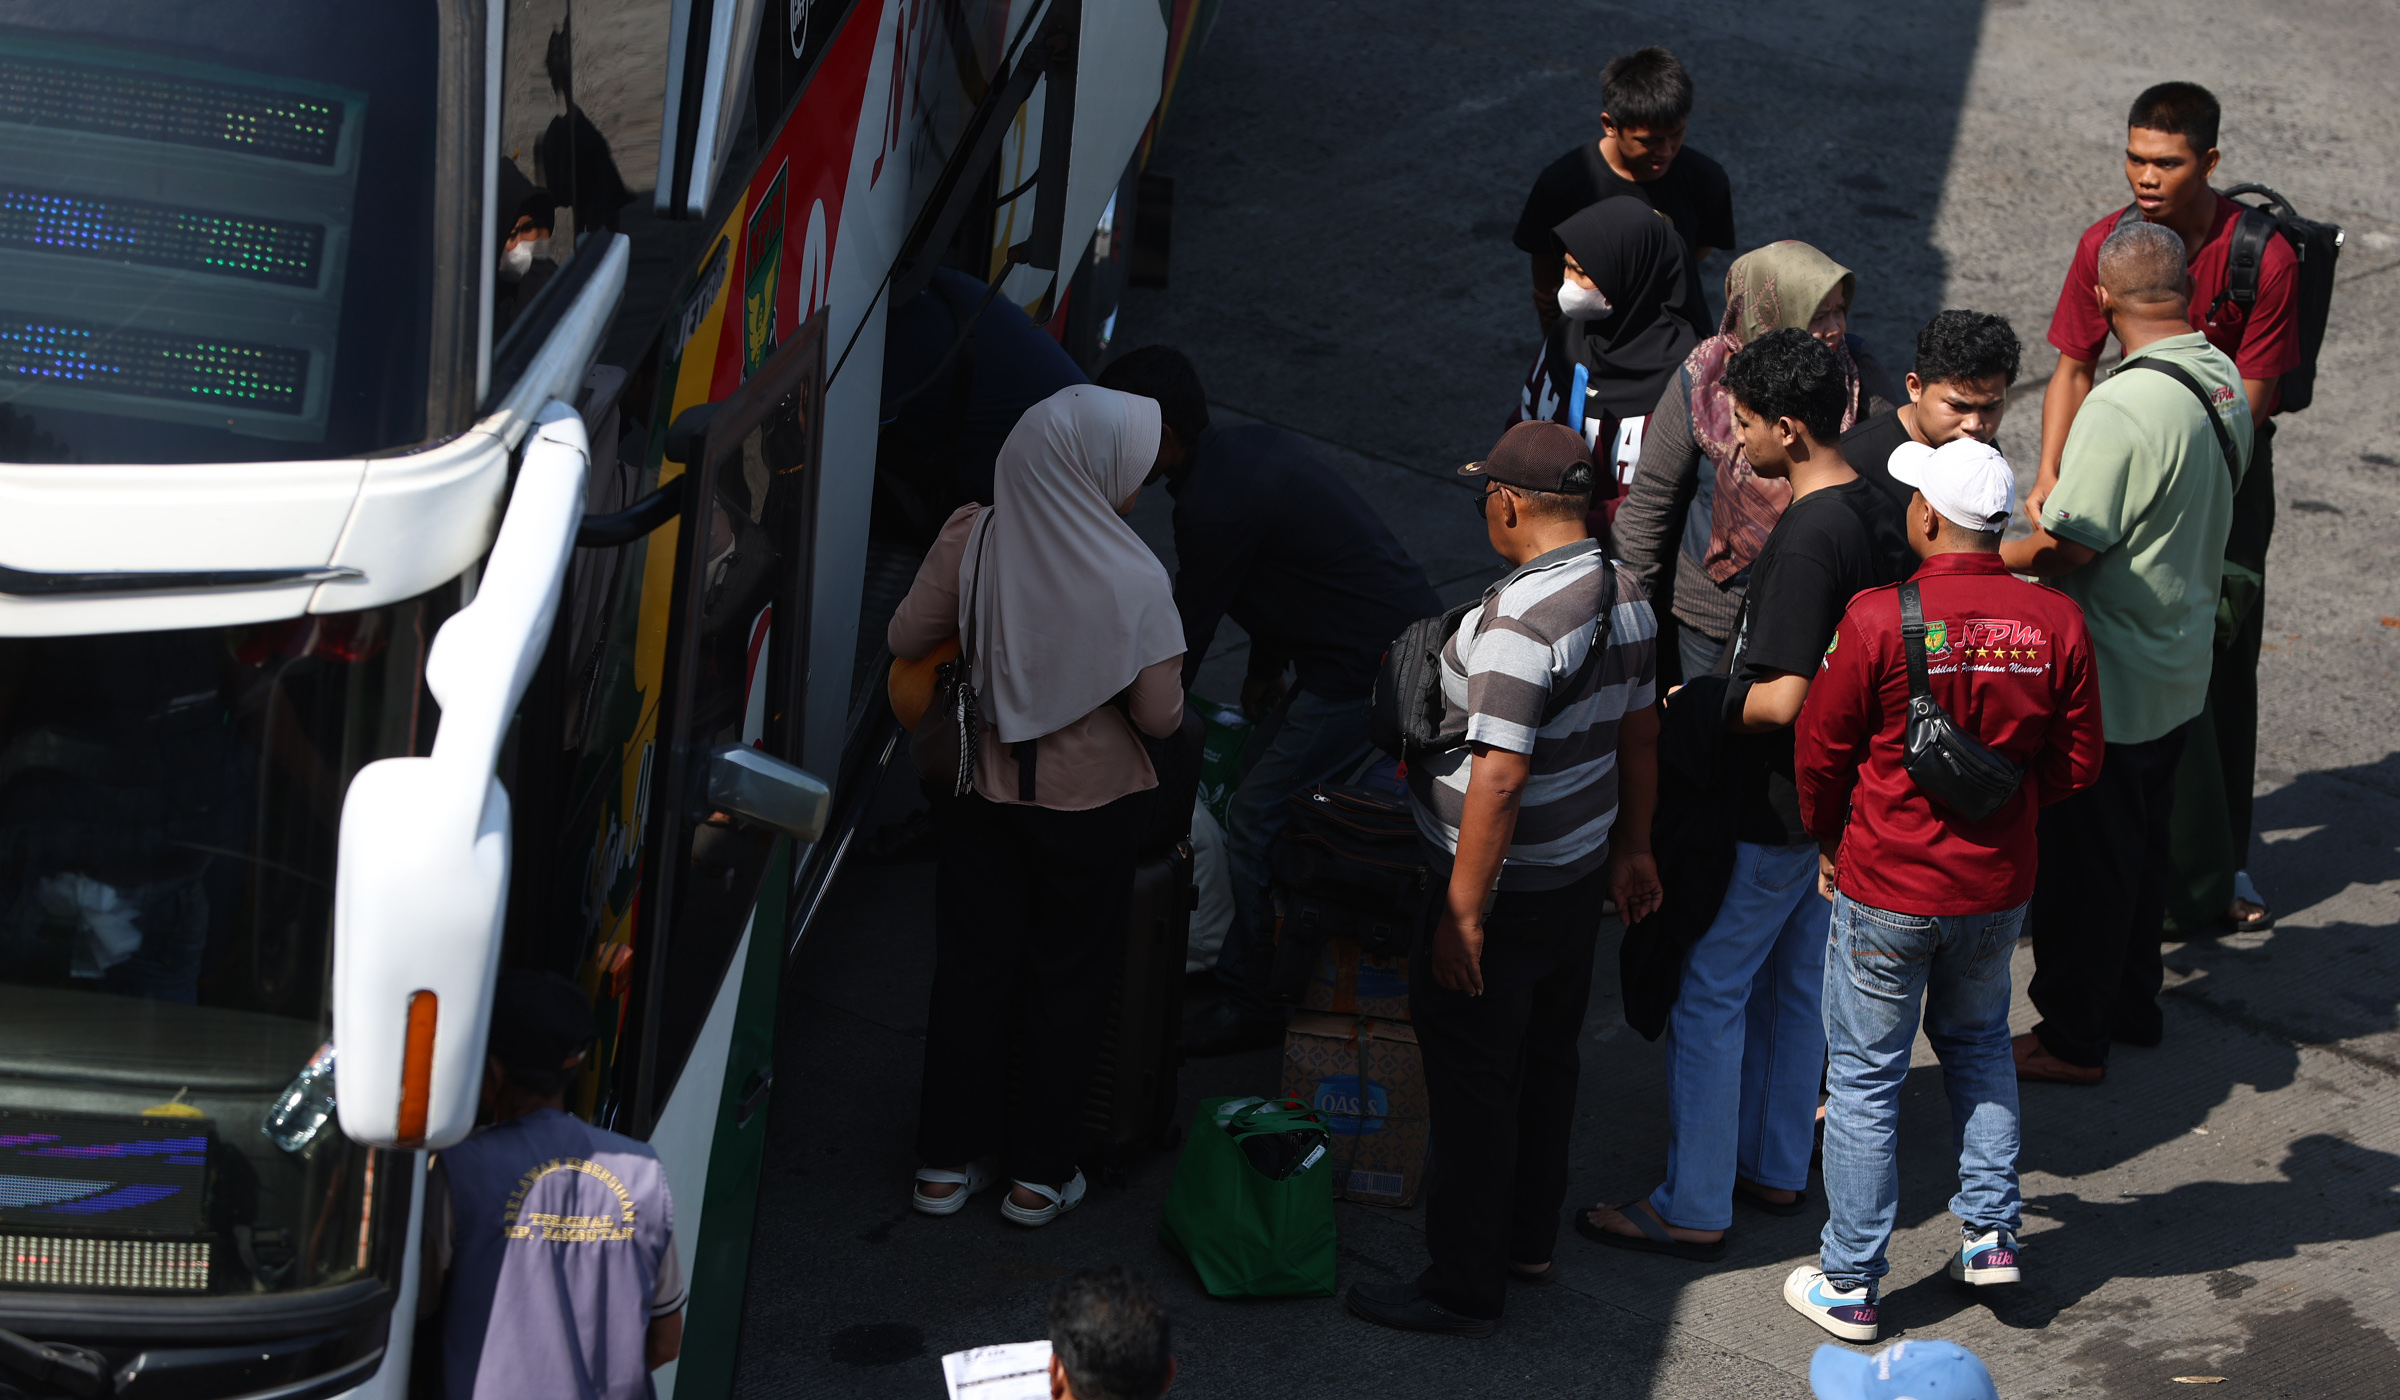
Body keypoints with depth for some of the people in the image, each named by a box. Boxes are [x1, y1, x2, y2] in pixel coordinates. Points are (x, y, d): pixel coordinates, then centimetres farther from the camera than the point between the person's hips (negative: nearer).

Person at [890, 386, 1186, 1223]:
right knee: (1067, 982, 13)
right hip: (1090, 802, -3)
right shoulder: (1132, 579, -22)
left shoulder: (972, 541, -14)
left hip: (978, 787, 3)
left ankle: (949, 1162, 24)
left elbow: (906, 640, -2)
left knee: (971, 967, 16)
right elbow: (1160, 716, -16)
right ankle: (1038, 1177, 21)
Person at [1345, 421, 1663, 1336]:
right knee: (1546, 1059, 22)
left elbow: (1499, 778, -29)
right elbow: (1641, 733, 13)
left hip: (1505, 888, -9)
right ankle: (1528, 1239, 37)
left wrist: (1463, 912, -24)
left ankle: (1463, 1288, 11)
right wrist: (1632, 847, 24)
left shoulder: (1519, 622, -27)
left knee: (1473, 1085, 2)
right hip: (1581, 879, 9)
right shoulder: (1626, 597, 2)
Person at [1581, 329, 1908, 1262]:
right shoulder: (1877, 512, 3)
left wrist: (1692, 708, -12)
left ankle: (1693, 1208, 5)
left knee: (1707, 995, 0)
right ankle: (1777, 1168, 33)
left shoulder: (1806, 541, -26)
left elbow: (1781, 699, -28)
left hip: (1774, 809, -9)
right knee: (1794, 983, 21)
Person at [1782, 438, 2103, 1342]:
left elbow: (1820, 752, -9)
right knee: (1977, 1041, 28)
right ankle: (1992, 1233, 26)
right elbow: (2077, 764, 0)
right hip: (2000, 886, 4)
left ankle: (1850, 1286, 16)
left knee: (1865, 1078, 8)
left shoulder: (1878, 620, -20)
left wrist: (1829, 842, 9)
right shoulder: (2055, 622, -9)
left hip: (1887, 887, -4)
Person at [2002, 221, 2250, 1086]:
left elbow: (2064, 549, -25)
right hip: (2181, 666, 9)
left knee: (2082, 861, 6)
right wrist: (2058, 506, 16)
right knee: (2143, 844, 23)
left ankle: (2072, 1038, 17)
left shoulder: (2123, 410, -28)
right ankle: (2133, 1004, 37)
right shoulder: (2224, 382, 1)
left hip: (2109, 684, -9)